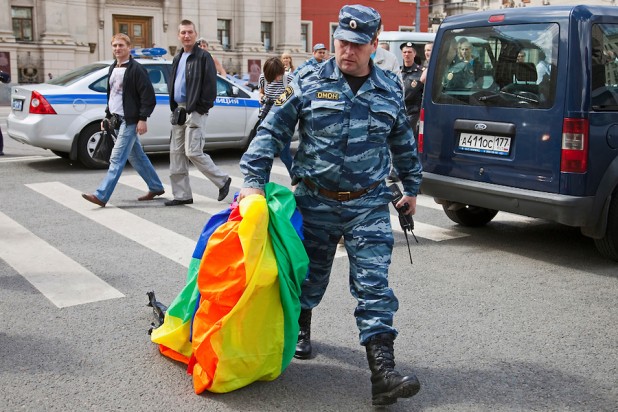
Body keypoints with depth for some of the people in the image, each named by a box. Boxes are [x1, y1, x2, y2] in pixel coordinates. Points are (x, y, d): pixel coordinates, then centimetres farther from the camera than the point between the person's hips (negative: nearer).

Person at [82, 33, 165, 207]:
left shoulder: (136, 69, -10)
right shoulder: (113, 69, 15)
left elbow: (148, 96, -14)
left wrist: (143, 119, -19)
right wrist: (107, 116, 19)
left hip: (130, 121, -9)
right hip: (117, 120, 9)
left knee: (117, 158, -11)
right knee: (136, 156, 15)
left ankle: (101, 196, -13)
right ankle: (156, 187, 27)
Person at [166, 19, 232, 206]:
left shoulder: (203, 56, -6)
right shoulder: (177, 59, 18)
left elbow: (210, 85, -11)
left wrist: (203, 107, -15)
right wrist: (174, 107, 11)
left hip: (195, 111, -8)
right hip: (179, 110, 8)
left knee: (193, 152, -11)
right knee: (176, 153, 6)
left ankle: (222, 180, 9)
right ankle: (182, 195, 12)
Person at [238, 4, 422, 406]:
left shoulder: (390, 89, 5)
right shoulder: (309, 82, -3)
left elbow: (403, 143, 19)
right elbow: (272, 132, -4)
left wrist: (412, 187, 23)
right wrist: (254, 180, -11)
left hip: (368, 204, 1)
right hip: (316, 200, 0)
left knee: (374, 283, -7)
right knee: (311, 272, 16)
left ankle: (383, 371, -8)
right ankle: (301, 328, 45)